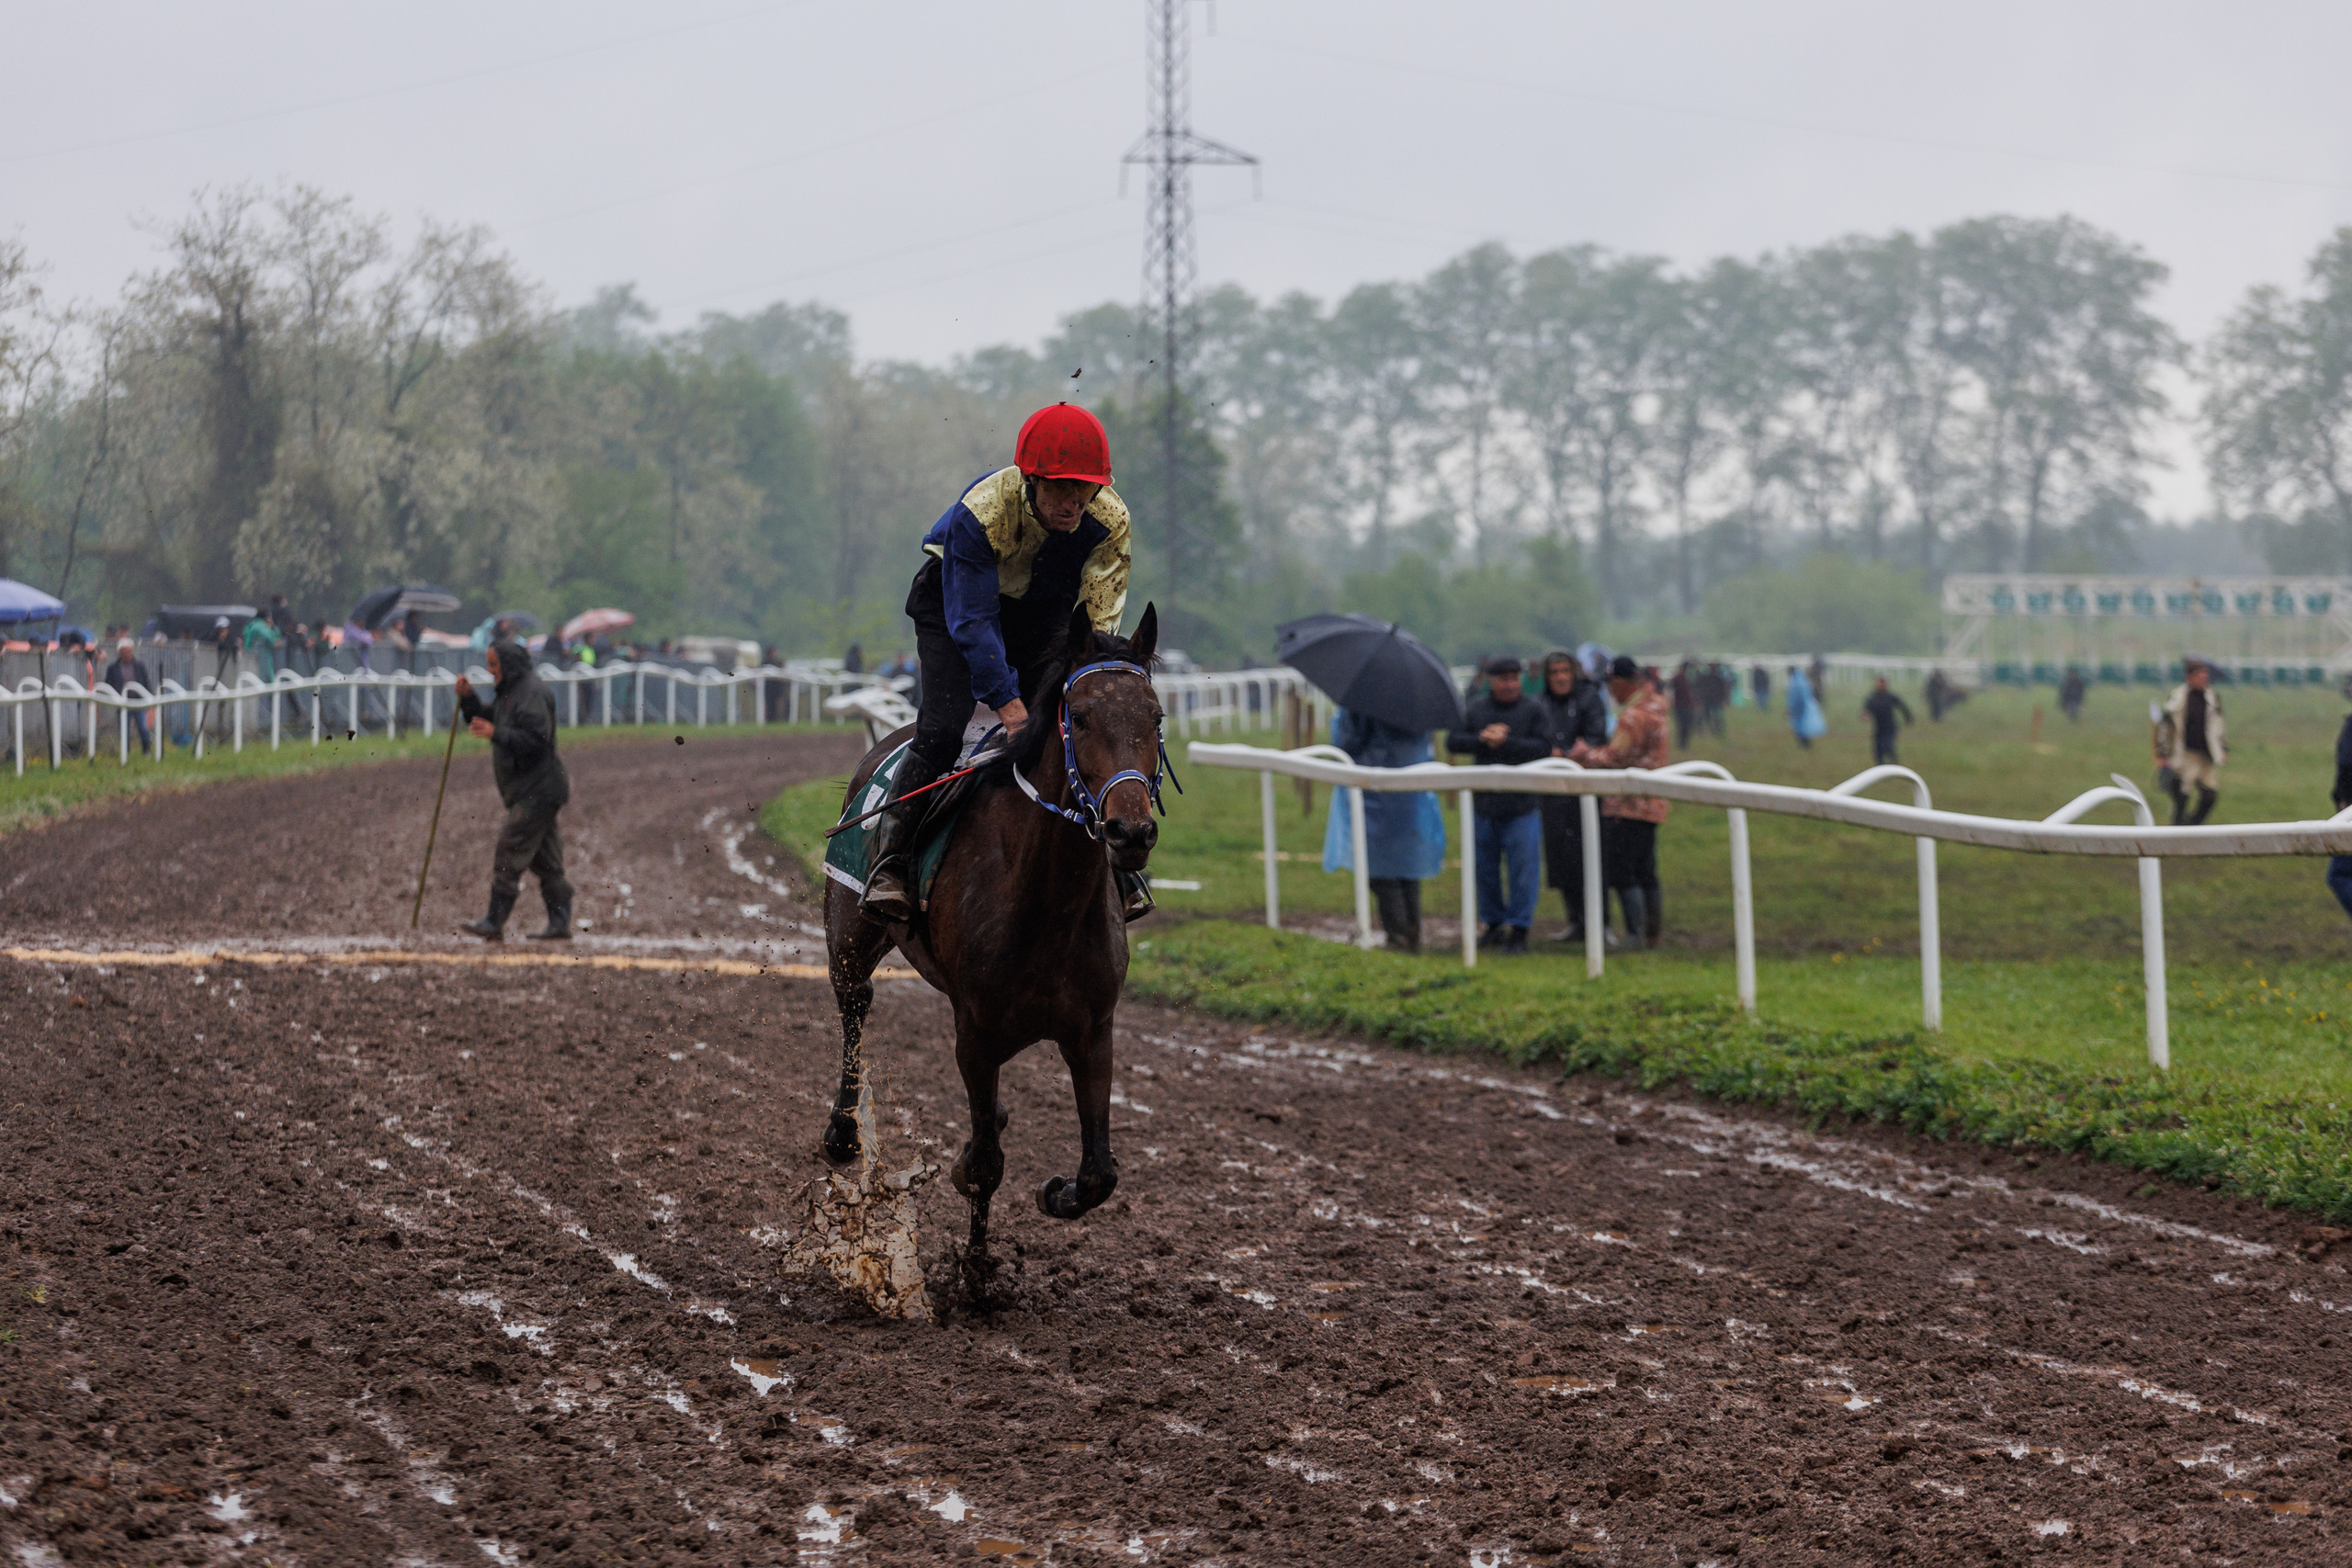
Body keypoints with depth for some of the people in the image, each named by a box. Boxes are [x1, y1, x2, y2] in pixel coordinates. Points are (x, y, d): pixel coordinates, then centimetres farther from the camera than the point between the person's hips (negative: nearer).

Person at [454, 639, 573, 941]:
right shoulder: (507, 693, 19)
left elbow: (537, 739, -23)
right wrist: (467, 698, 8)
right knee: (545, 862, 11)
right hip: (530, 792, 11)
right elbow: (483, 718, 25)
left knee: (509, 854, -11)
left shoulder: (532, 694, -14)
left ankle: (494, 923, -11)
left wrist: (496, 734, -25)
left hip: (537, 790, -11)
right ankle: (560, 924, 13)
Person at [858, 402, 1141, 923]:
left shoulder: (1109, 519, -27)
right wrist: (1007, 701, -39)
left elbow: (1100, 620, -21)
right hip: (954, 600, -3)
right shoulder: (979, 513, -36)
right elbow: (972, 621, -32)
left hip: (1044, 611, 3)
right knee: (941, 729, -19)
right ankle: (889, 859, -13)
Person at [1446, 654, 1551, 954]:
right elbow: (1453, 741, 2)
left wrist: (1505, 742, -17)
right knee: (1485, 867, 10)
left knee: (1522, 868, -4)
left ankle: (1518, 929, 2)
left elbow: (1543, 748, -10)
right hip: (1484, 801, 3)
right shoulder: (1475, 708, 8)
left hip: (1521, 803, -3)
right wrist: (1481, 740, -14)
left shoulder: (1533, 709, 0)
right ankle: (1492, 922, 24)